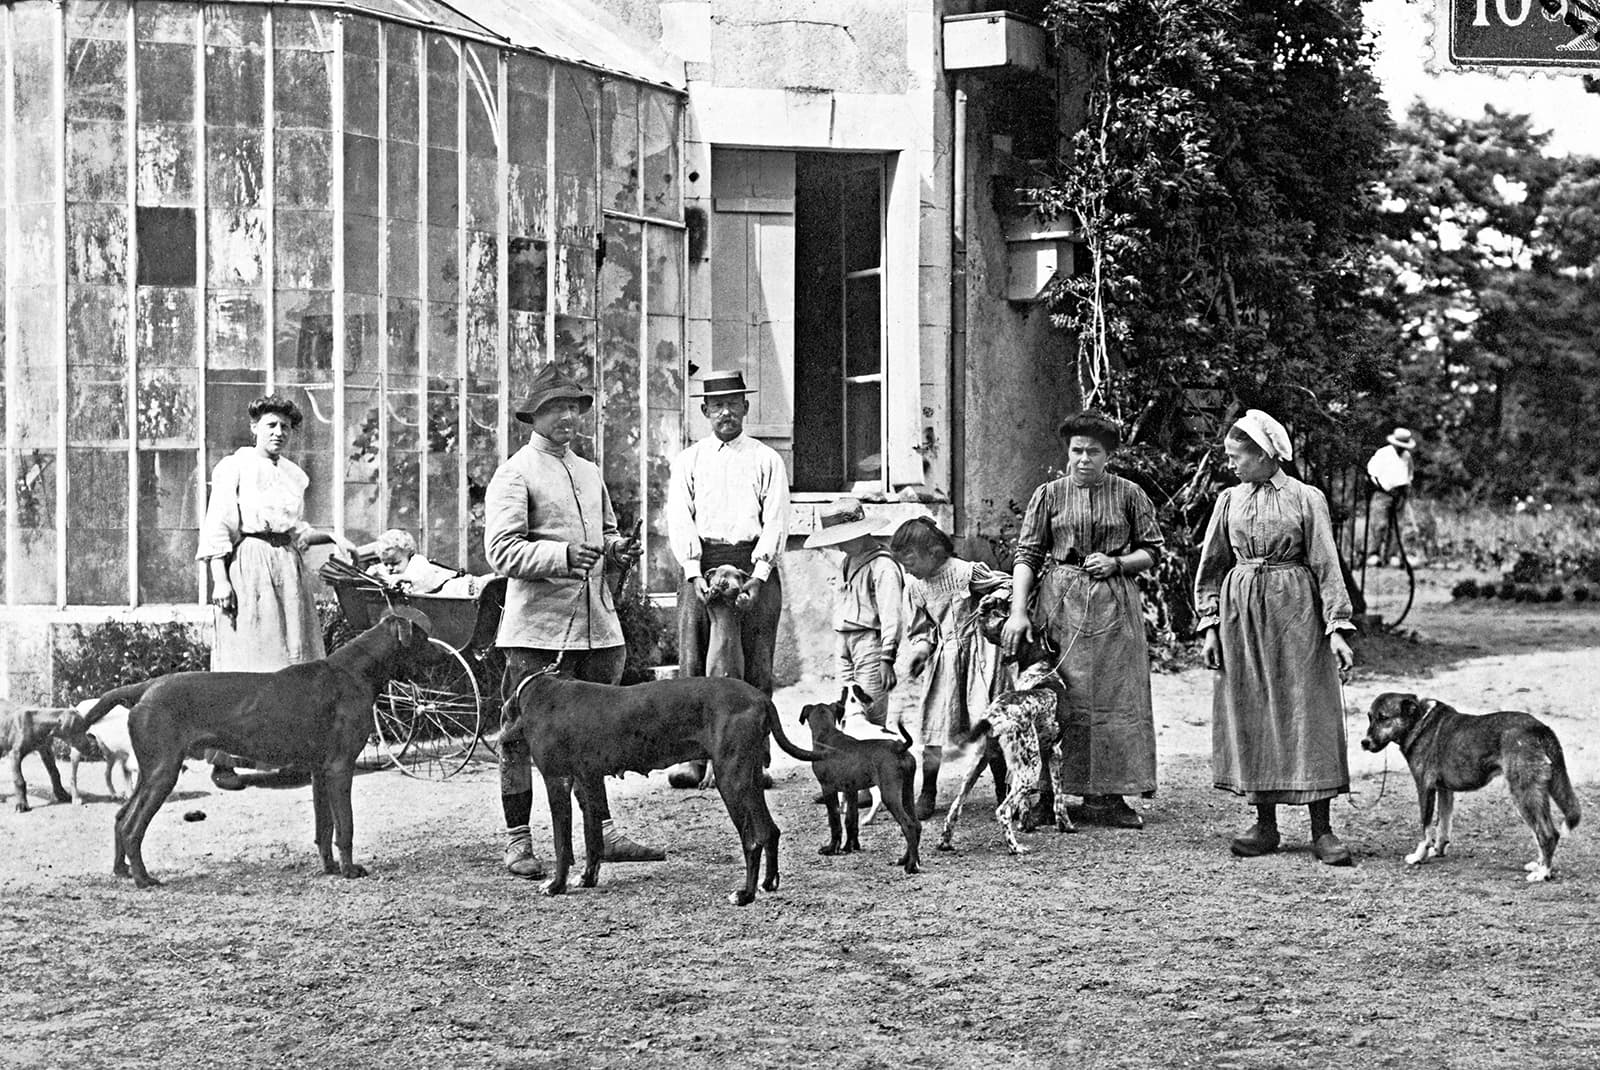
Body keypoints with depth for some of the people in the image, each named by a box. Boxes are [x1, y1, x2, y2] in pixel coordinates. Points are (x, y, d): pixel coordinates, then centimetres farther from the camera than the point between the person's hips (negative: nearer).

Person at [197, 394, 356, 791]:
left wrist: (332, 536, 14)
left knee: (293, 660, 4)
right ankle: (223, 760, -9)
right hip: (248, 566, -7)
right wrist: (219, 578, -14)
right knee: (242, 662, -10)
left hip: (290, 566, 7)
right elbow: (218, 527, -6)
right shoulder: (234, 467, 0)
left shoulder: (293, 474, 19)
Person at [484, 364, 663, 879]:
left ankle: (605, 834, 20)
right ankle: (518, 845, 5)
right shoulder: (514, 475, -5)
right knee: (522, 735, -2)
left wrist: (617, 550, 6)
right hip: (537, 627, -7)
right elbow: (502, 551, -14)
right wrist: (562, 555, -26)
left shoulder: (589, 472, 18)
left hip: (595, 622, 7)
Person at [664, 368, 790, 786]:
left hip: (754, 563, 0)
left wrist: (758, 576, -10)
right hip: (701, 563, 0)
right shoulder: (688, 460, 13)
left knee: (756, 667, -3)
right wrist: (694, 573, -10)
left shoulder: (766, 460, 10)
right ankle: (691, 758, -11)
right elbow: (679, 521, 4)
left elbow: (776, 522, 3)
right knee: (693, 662, -9)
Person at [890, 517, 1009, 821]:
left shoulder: (968, 572, -12)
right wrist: (921, 647, -5)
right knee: (933, 728, -1)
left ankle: (1003, 792, 7)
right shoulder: (915, 589, 4)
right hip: (943, 657, 4)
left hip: (977, 651, -4)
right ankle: (927, 793, 10)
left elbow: (1008, 588, -3)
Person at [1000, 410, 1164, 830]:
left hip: (1115, 604, 1)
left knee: (1116, 698, -2)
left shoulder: (1128, 494, 5)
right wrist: (1018, 611, -8)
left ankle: (1106, 795, 2)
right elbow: (1027, 554, 2)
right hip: (1060, 602, -1)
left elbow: (1151, 551, 10)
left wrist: (1117, 562, -9)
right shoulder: (1049, 495, 5)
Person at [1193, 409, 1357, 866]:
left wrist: (1336, 627, -10)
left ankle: (1321, 829, -2)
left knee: (1307, 713, -5)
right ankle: (1265, 824, 11)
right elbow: (1211, 566, 12)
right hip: (1241, 613, 4)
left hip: (1295, 611, -4)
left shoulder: (1305, 499, -2)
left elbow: (1327, 566, -3)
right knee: (1248, 714, 3)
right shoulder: (1229, 500, 8)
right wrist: (1210, 626, 4)